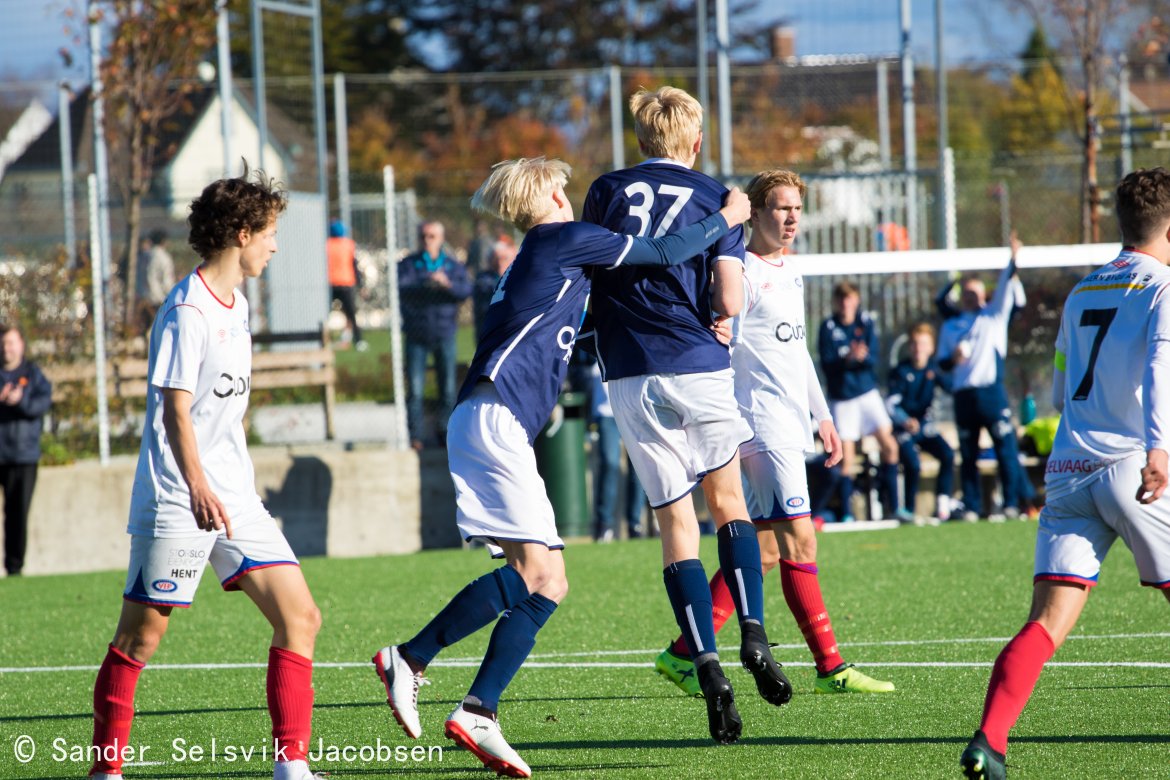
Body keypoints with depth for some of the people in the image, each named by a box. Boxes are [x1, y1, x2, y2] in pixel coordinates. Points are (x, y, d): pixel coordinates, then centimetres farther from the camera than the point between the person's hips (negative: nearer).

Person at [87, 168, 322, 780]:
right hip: (177, 501, -9)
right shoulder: (187, 311, -13)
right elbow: (175, 408, -20)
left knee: (299, 617, -1)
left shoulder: (236, 305, 15)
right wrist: (197, 487, -33)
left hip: (234, 499, 9)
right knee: (140, 636, -1)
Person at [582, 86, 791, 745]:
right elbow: (730, 301, -6)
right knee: (728, 499, 18)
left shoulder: (606, 192, 8)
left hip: (630, 376, 1)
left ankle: (707, 663, -9)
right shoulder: (715, 198, 2)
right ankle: (753, 633, 1)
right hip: (700, 365, -1)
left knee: (677, 520, 4)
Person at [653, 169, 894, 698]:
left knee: (764, 551, 7)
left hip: (790, 426, 9)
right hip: (764, 427, -9)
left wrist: (822, 416, 26)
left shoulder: (791, 272, 18)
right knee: (798, 541, -12)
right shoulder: (742, 273, -10)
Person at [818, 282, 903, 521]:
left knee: (889, 446, -7)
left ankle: (891, 506, 3)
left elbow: (873, 359, -4)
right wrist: (848, 358, -30)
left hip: (868, 393, 2)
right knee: (846, 460, -5)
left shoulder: (866, 323, 2)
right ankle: (847, 514, 3)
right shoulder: (828, 328, -5)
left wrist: (862, 356, -27)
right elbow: (827, 364, -13)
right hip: (841, 398, -2)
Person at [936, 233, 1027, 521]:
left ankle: (1011, 504, 0)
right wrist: (952, 359, -6)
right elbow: (942, 362, 17)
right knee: (967, 455, 4)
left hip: (992, 392, -2)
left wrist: (1013, 259, -16)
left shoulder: (994, 315, 13)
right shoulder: (950, 327, 17)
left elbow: (1005, 287, -2)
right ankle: (971, 507, 10)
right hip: (964, 396, 2)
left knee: (1006, 448, -5)